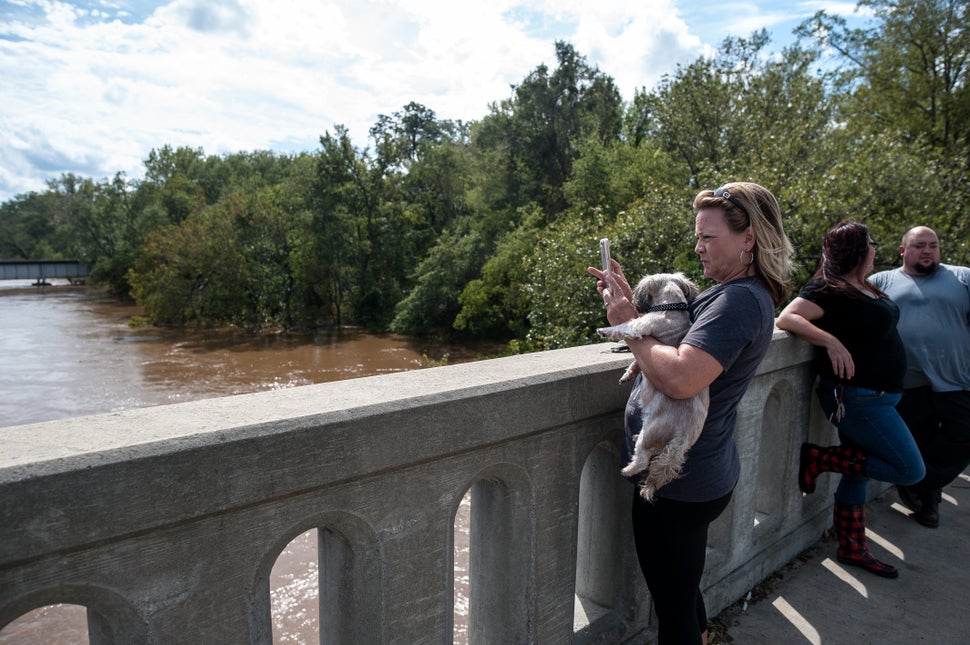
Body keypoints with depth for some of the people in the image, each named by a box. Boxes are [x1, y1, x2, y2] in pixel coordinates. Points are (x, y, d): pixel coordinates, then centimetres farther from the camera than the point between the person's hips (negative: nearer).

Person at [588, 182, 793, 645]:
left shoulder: (739, 299, -22)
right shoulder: (746, 294, 11)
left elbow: (680, 379, -35)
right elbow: (673, 340, 12)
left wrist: (628, 324, -22)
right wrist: (631, 305, -1)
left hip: (679, 482, -10)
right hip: (700, 472, 10)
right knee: (684, 593, 29)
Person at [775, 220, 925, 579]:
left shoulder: (863, 287, 9)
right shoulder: (829, 290, -19)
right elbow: (786, 318, -28)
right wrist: (830, 340, -34)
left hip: (874, 396, 9)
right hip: (857, 397, -9)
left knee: (857, 473, 17)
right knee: (910, 470, -3)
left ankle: (852, 549, 30)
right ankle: (818, 459, 3)